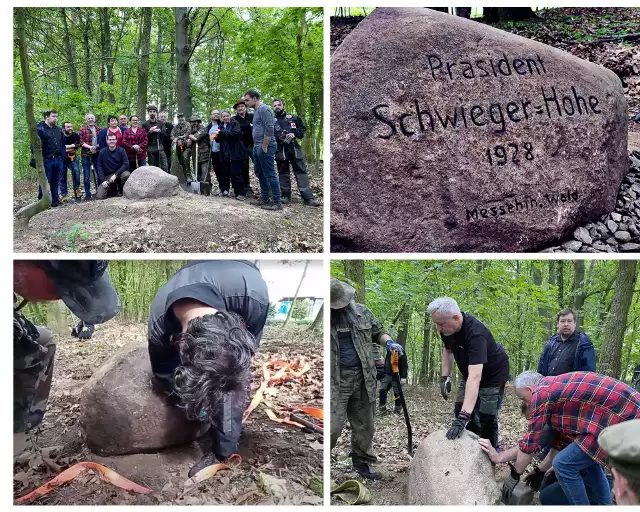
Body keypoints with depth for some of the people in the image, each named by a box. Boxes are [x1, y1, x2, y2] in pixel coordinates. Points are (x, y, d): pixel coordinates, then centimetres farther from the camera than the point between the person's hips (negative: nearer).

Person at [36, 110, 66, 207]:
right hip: (46, 160, -6)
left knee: (56, 182, 10)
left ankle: (55, 200, 16)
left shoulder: (59, 130, 17)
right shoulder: (40, 129, -4)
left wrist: (63, 155, 13)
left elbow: (63, 144, 24)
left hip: (58, 160, 6)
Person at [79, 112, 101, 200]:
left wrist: (98, 146, -7)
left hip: (97, 153, 3)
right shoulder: (82, 129, 0)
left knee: (99, 173, 6)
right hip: (86, 154, -2)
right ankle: (87, 194, 8)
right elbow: (81, 142, -5)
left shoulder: (98, 129, 8)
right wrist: (90, 147, -18)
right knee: (87, 176, 2)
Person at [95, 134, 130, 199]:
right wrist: (103, 180, -13)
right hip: (107, 176, 0)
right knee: (99, 196, -19)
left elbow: (126, 164, -12)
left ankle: (120, 191, -6)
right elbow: (99, 167, 0)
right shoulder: (102, 152, 3)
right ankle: (112, 190, 16)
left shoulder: (121, 151, -1)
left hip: (119, 174, 0)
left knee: (126, 174, -36)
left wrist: (115, 175, -21)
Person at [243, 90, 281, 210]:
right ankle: (264, 199, 23)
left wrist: (264, 147, -19)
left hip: (265, 147, -11)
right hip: (257, 147, 11)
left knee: (269, 174, -8)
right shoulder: (256, 111, 19)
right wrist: (256, 146, 15)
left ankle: (276, 202, -5)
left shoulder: (263, 109, -12)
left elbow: (269, 129, -20)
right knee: (260, 173, 15)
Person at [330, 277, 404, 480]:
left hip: (363, 378, 5)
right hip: (335, 381, -5)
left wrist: (388, 342, -2)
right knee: (332, 427, -11)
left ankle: (361, 462, 31)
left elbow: (378, 331, 19)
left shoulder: (361, 312, 6)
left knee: (364, 425, 14)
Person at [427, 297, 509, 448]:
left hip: (493, 375, -7)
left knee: (485, 421, -12)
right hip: (470, 374, 7)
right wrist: (445, 377, -2)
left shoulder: (475, 333, -39)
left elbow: (475, 377, -47)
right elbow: (448, 350, 9)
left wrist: (464, 417, -54)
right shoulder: (447, 328, -15)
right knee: (459, 411, 3)